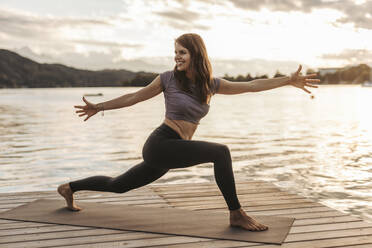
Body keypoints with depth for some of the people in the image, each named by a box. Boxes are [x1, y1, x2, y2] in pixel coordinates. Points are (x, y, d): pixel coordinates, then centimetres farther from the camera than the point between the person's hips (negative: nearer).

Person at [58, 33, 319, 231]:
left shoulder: (211, 84, 5)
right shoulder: (169, 78, -5)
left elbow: (251, 86, 1)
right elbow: (135, 97, 7)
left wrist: (289, 80, -5)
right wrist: (100, 107, 10)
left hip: (172, 151, 5)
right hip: (160, 144, -5)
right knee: (220, 152, -20)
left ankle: (70, 187, 38)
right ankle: (236, 214, -11)